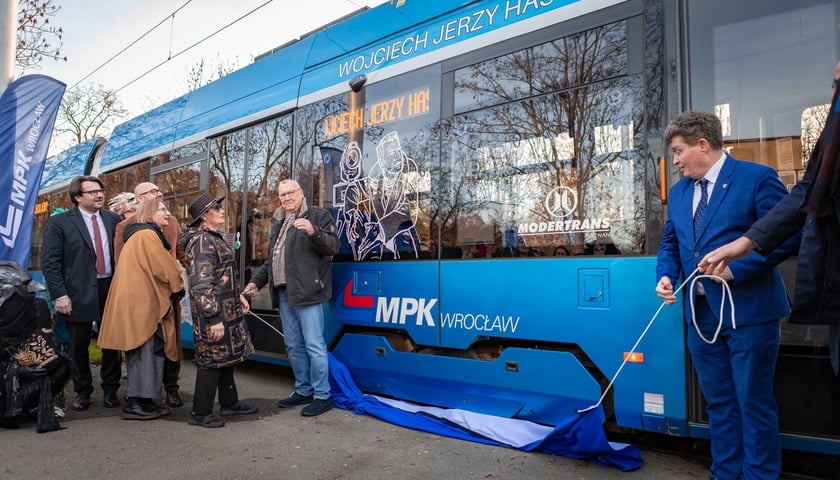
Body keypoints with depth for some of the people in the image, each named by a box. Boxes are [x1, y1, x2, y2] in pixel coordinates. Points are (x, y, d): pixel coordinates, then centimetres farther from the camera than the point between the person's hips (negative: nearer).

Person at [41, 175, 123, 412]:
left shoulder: (113, 219, 6)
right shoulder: (59, 222, -3)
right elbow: (49, 261, -6)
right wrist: (59, 294, -13)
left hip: (111, 289, 2)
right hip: (78, 293, -2)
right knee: (79, 346, 9)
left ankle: (110, 390, 24)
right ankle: (82, 392, 25)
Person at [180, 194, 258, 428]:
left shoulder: (214, 238, 14)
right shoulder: (202, 241, -18)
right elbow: (202, 284, -23)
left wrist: (239, 296, 21)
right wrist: (213, 318, -24)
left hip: (227, 310, 10)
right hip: (213, 314, -10)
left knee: (226, 357, 17)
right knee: (212, 359, -2)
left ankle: (229, 402, 30)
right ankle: (200, 413, 9)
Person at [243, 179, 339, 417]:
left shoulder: (317, 216, -2)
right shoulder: (278, 223, 21)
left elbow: (333, 246, -12)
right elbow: (271, 259, 28)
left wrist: (313, 231, -27)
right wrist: (257, 281, 21)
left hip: (307, 292, -8)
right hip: (284, 293, 8)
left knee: (314, 345, -5)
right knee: (293, 346, 14)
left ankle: (322, 395, 4)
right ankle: (303, 390, 27)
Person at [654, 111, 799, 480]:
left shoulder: (757, 177, -9)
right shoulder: (678, 192, 12)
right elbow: (670, 243, 18)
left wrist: (735, 269, -21)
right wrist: (666, 275, -2)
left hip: (748, 310, -6)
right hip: (702, 313, 7)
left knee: (754, 402, 4)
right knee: (718, 401, 16)